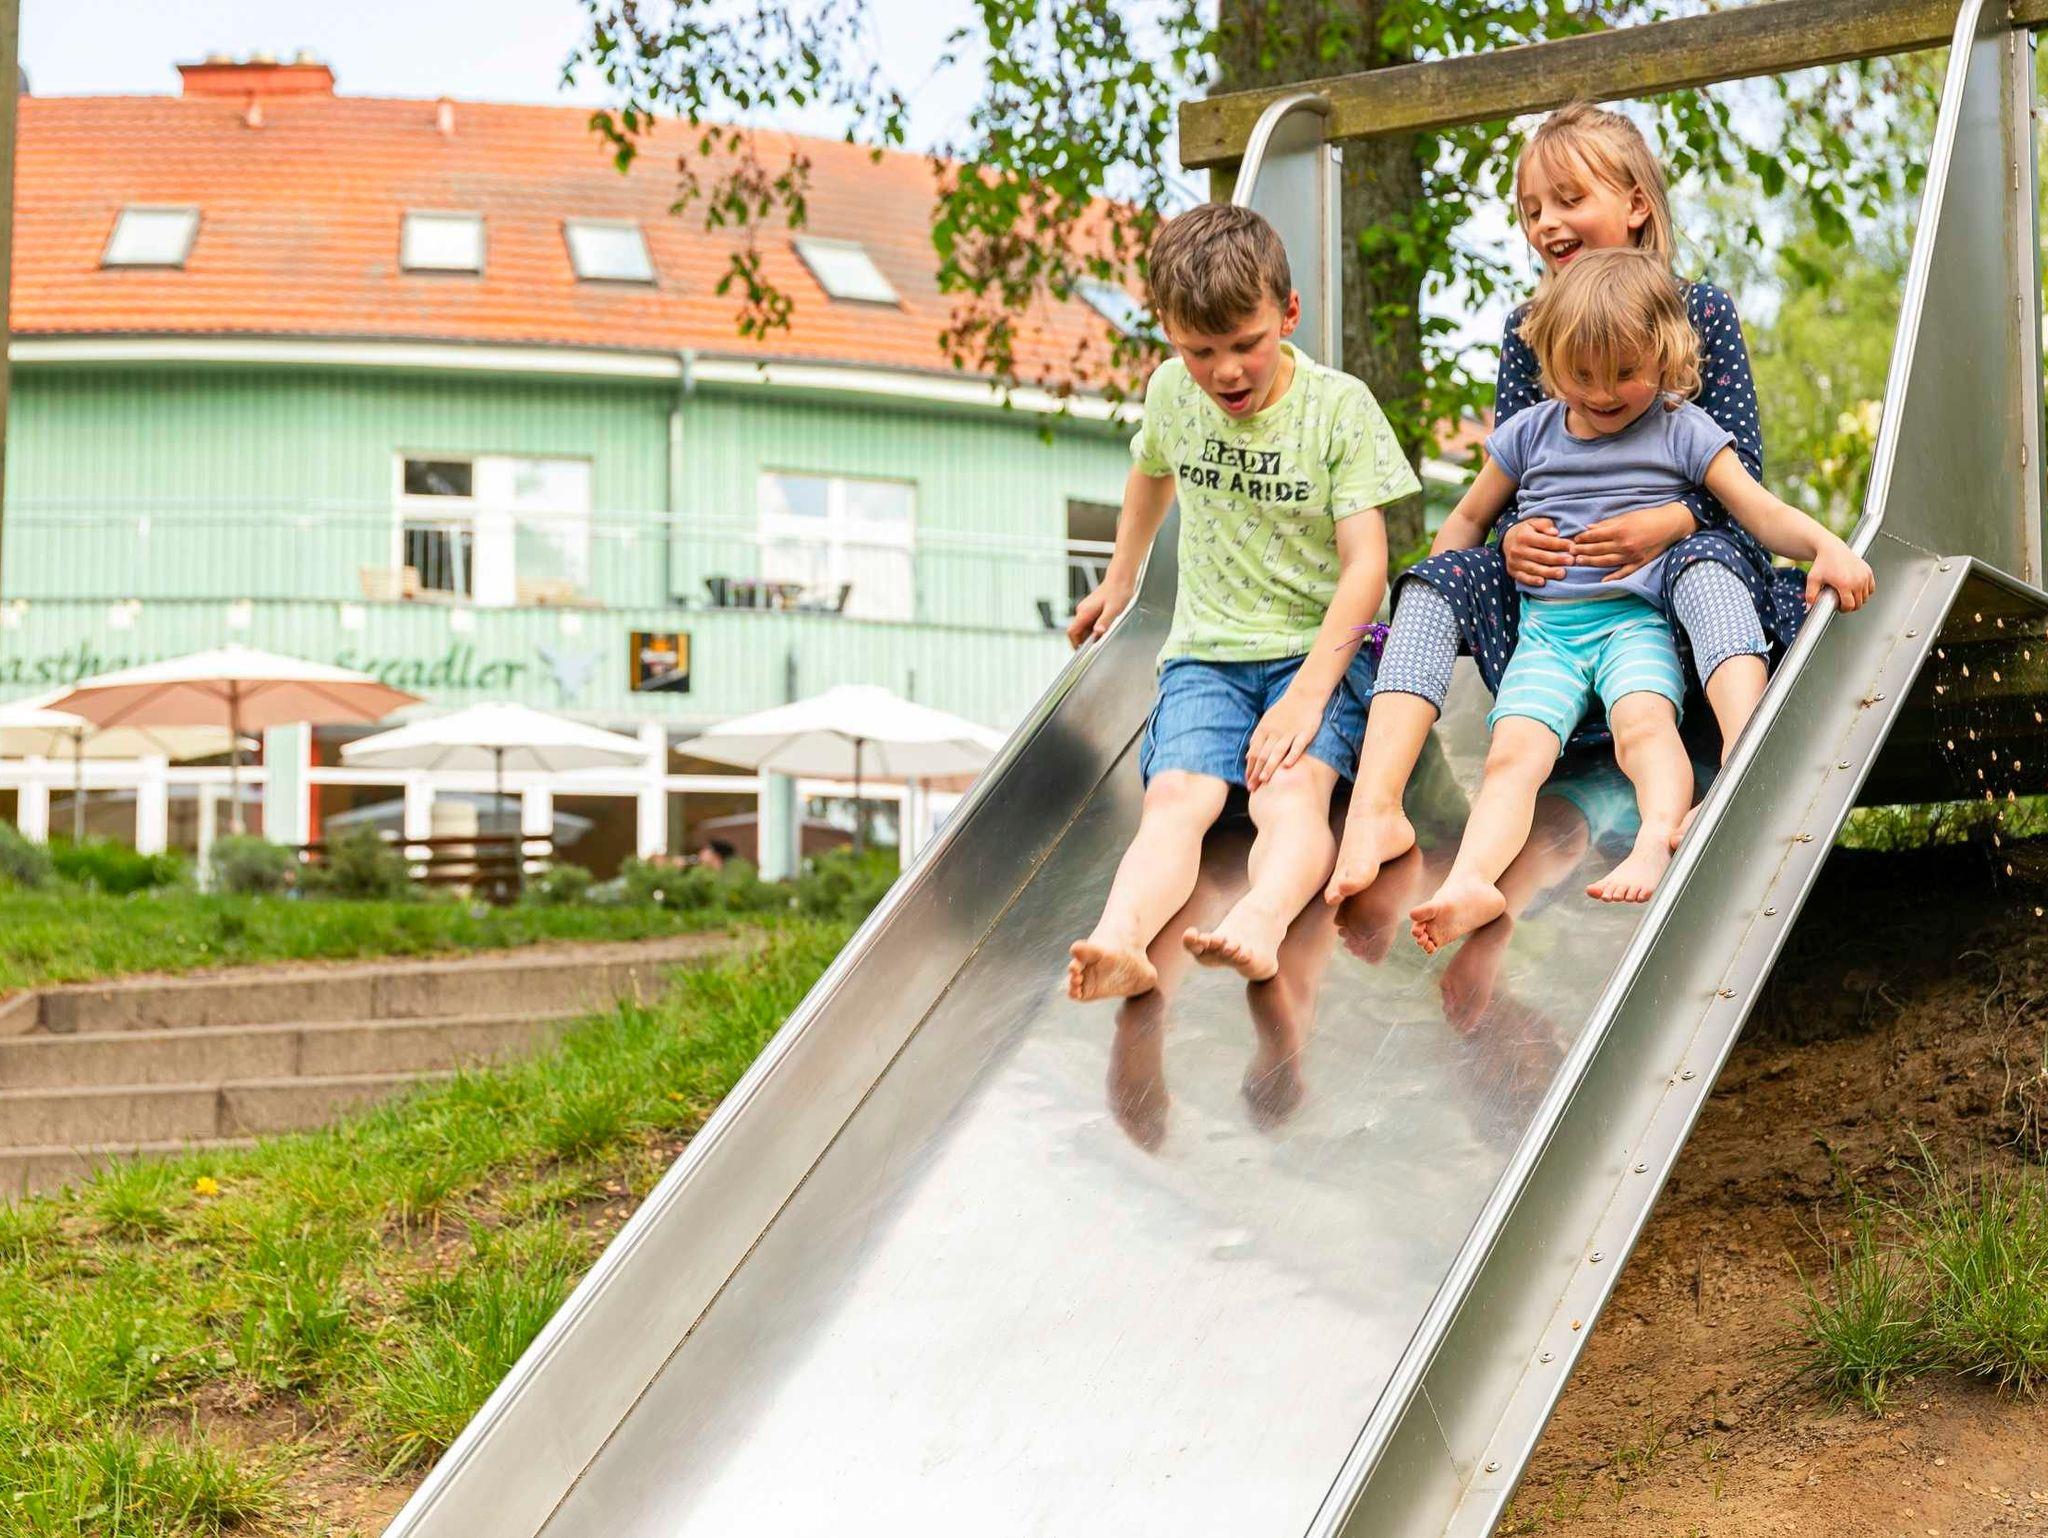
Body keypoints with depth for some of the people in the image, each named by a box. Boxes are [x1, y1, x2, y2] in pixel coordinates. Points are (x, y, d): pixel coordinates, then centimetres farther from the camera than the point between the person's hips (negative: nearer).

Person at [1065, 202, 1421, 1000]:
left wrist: (1307, 694, -23)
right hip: (1206, 655, 3)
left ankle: (1261, 921, -64)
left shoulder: (1340, 406, -6)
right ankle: (1120, 938, -57)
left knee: (1291, 791, -33)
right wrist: (1120, 582, 40)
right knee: (1175, 797, -28)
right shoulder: (1170, 392, 6)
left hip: (1319, 648, -2)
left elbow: (1365, 566, -12)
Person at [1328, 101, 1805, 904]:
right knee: (1441, 573, -22)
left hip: (1670, 558, -3)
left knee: (1706, 559, -37)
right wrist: (1512, 537, -18)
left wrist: (1669, 523, -25)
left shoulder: (1700, 312, 1)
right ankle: (1375, 809, -40)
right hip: (1557, 578, 3)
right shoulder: (1527, 331, 10)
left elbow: (1742, 472, -4)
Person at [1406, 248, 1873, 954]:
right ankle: (1469, 883, -48)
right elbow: (1468, 519, 28)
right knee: (1513, 749, -26)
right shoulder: (1530, 433, 16)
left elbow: (1764, 513, 4)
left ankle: (1657, 840, -57)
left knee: (1643, 719, -35)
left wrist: (1826, 545, -16)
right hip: (1546, 627, 1)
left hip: (1637, 621, -1)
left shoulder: (1682, 431, 9)